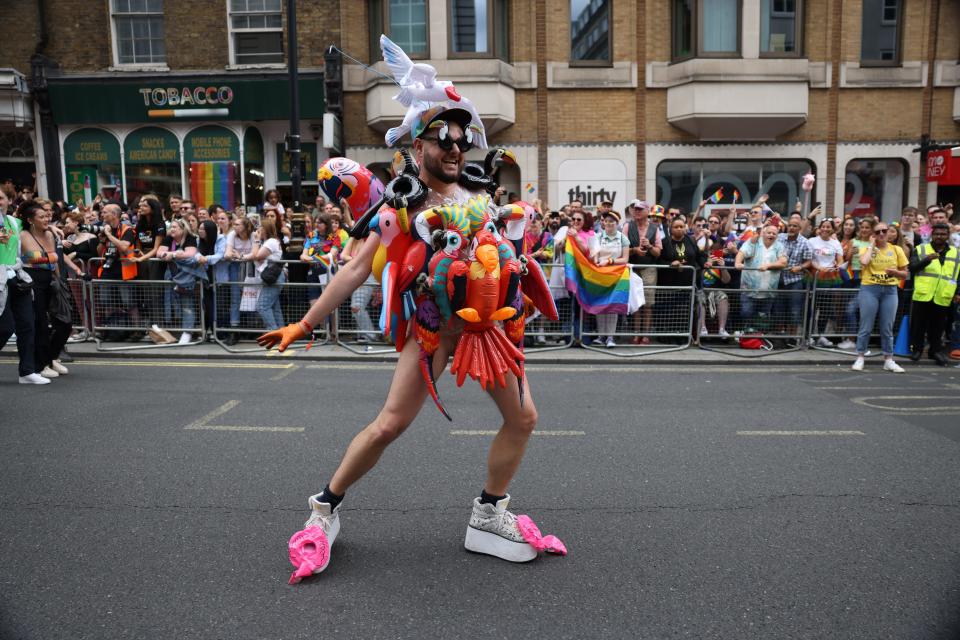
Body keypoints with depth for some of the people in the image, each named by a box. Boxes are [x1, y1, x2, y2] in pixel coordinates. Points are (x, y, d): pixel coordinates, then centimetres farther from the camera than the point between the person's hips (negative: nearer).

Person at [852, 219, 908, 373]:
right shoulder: (867, 248, 1)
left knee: (887, 328, 6)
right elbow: (864, 262, -23)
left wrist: (895, 272, -12)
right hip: (869, 289, -2)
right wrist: (871, 244, -10)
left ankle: (888, 360, 14)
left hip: (890, 291, 2)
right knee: (866, 327, 1)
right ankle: (860, 358, 9)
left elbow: (905, 274, 11)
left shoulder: (896, 250, 7)